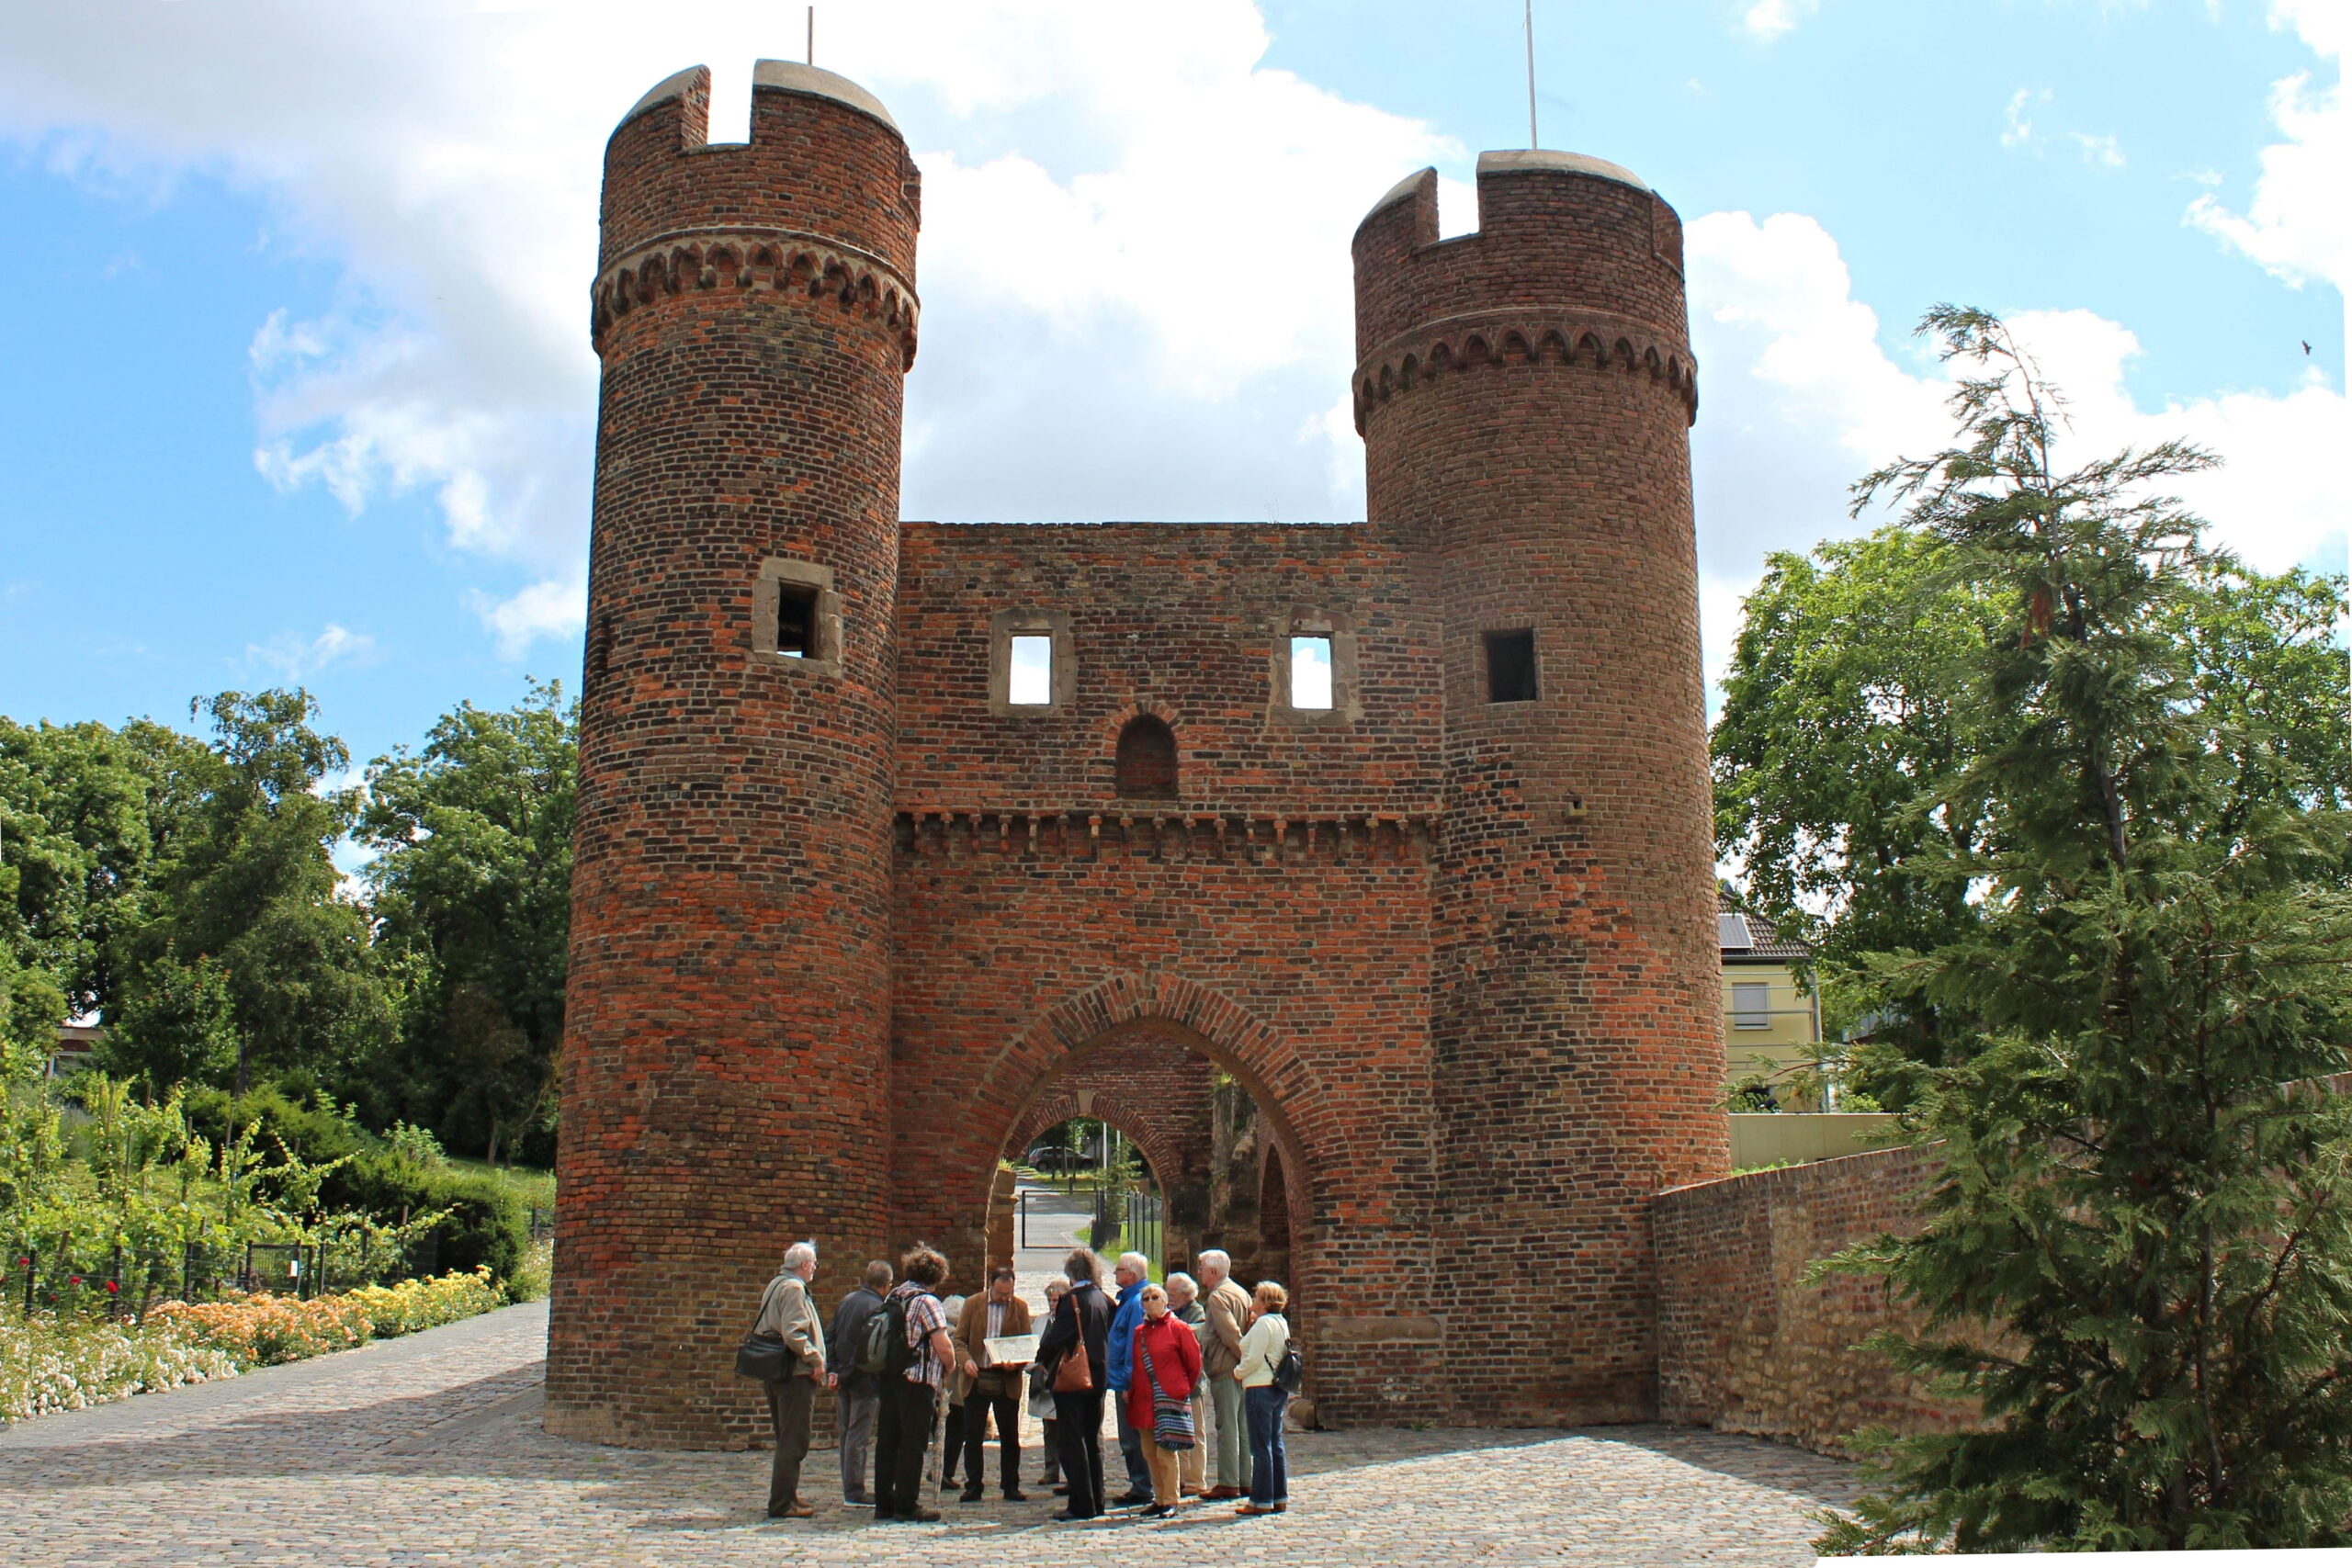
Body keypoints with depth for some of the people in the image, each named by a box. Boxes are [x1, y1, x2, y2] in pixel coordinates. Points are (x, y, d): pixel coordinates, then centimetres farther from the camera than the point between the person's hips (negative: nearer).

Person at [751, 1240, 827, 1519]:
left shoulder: (775, 1285, 17)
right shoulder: (793, 1288, -14)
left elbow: (762, 1330, 20)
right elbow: (793, 1334, -24)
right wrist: (816, 1359, -15)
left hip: (775, 1372, 10)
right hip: (795, 1373, -10)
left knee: (786, 1440, 18)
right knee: (793, 1442, -6)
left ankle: (784, 1497, 25)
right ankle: (783, 1503, -6)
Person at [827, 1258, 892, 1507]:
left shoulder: (846, 1301, 9)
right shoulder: (877, 1308, -15)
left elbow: (831, 1337, 10)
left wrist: (834, 1370, 8)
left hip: (842, 1377, 8)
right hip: (864, 1378, -8)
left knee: (846, 1434, 13)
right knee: (859, 1436, -3)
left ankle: (849, 1488, 20)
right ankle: (855, 1493, -1)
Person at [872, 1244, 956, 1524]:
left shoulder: (891, 1298, 11)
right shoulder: (926, 1302, -12)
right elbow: (944, 1347, -16)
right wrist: (949, 1368, 2)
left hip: (888, 1377, 7)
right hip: (917, 1381, -7)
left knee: (887, 1440, 10)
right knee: (912, 1444, -1)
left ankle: (884, 1503, 16)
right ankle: (906, 1505, 1)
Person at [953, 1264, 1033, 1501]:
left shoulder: (1020, 1307, 4)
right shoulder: (972, 1304, 3)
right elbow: (960, 1339, 2)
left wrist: (1016, 1363, -17)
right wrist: (966, 1359, -18)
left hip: (1007, 1381, 0)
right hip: (976, 1379, 0)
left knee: (1010, 1436, 5)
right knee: (973, 1436, 3)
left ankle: (1010, 1486, 15)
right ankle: (973, 1486, 13)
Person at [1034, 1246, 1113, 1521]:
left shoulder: (1072, 1300, -15)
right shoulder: (1104, 1300, 6)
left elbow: (1056, 1338, -16)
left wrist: (1041, 1358, 1)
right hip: (1098, 1375, 8)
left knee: (1072, 1441, -3)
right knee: (1093, 1440, 15)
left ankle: (1081, 1505, -4)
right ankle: (1096, 1501, 19)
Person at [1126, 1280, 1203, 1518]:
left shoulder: (1178, 1328, -4)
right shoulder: (1139, 1332, 12)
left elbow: (1194, 1363, 1)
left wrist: (1183, 1390, 8)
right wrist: (1130, 1390, 8)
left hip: (1169, 1399, -6)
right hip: (1143, 1400, 6)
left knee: (1166, 1451, -7)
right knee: (1149, 1453, 8)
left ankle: (1171, 1501, 1)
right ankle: (1159, 1498, 18)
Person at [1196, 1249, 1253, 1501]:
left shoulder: (1217, 1297, -11)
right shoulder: (1241, 1293, 16)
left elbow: (1230, 1334, -20)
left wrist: (1244, 1359, -14)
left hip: (1224, 1370, -9)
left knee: (1227, 1427, -6)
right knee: (1243, 1426, 11)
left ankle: (1228, 1484, -3)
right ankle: (1246, 1482, 15)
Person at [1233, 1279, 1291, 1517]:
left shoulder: (1263, 1323, -15)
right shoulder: (1281, 1323, 13)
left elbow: (1254, 1359, -20)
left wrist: (1238, 1373, -3)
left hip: (1260, 1388, -9)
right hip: (1278, 1388, 9)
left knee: (1261, 1447, -4)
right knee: (1275, 1444, 13)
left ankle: (1261, 1501, 0)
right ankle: (1280, 1497, 16)